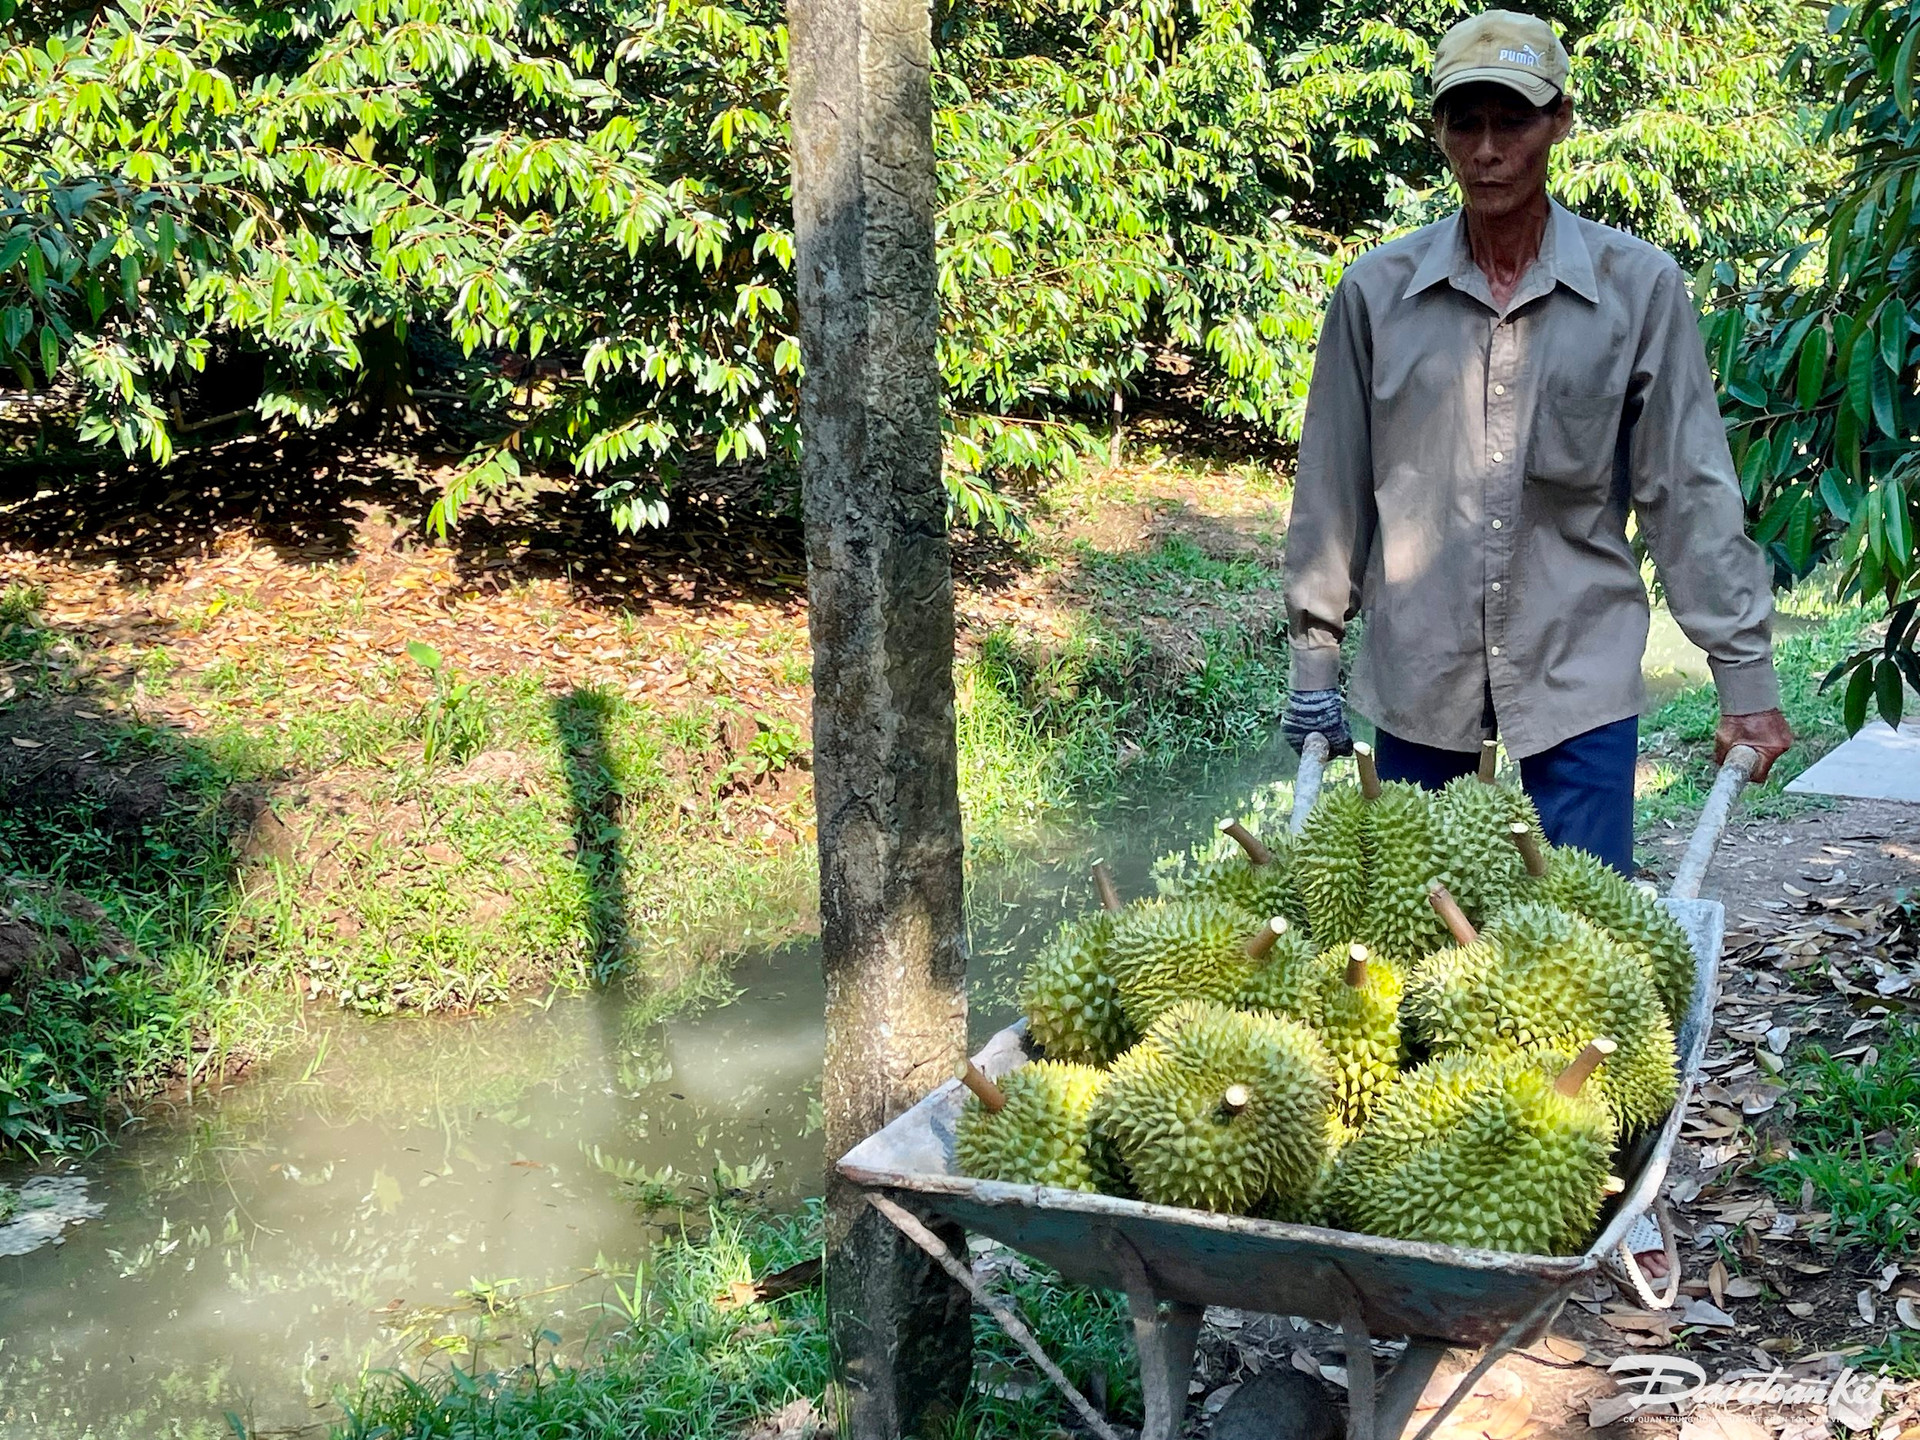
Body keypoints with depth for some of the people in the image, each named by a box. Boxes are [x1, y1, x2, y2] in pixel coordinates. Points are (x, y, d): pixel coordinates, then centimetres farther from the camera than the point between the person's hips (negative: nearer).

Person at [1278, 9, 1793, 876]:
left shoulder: (1638, 288, -2)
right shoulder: (1376, 292, 1)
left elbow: (1690, 492, 1)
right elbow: (1331, 488, 7)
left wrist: (1745, 676, -1)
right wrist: (1315, 663, 8)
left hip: (1581, 678, -1)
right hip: (1416, 682, 1)